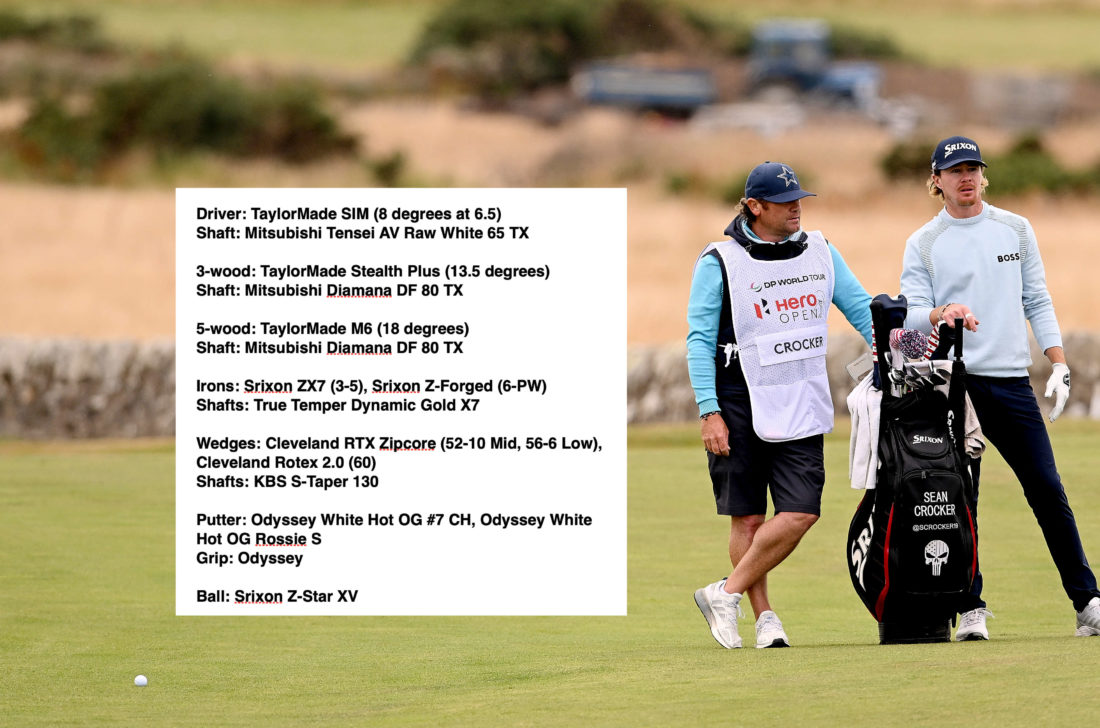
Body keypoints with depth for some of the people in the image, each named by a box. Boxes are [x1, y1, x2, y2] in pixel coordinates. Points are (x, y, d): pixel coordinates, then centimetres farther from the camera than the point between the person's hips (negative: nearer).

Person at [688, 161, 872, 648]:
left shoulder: (819, 252, 8)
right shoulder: (719, 262, -6)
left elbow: (861, 309, 10)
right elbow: (700, 340, -6)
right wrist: (709, 413, -13)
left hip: (801, 406, 4)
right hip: (739, 406, -4)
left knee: (801, 511, -10)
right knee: (747, 517, 2)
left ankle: (726, 594, 0)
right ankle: (764, 617, 10)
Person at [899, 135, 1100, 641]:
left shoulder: (1015, 229, 13)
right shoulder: (923, 244, 6)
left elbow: (1037, 301, 15)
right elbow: (910, 313, -2)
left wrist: (1059, 365, 5)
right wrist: (942, 313, -24)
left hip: (1012, 381, 2)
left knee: (1047, 488, -2)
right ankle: (970, 609, 0)